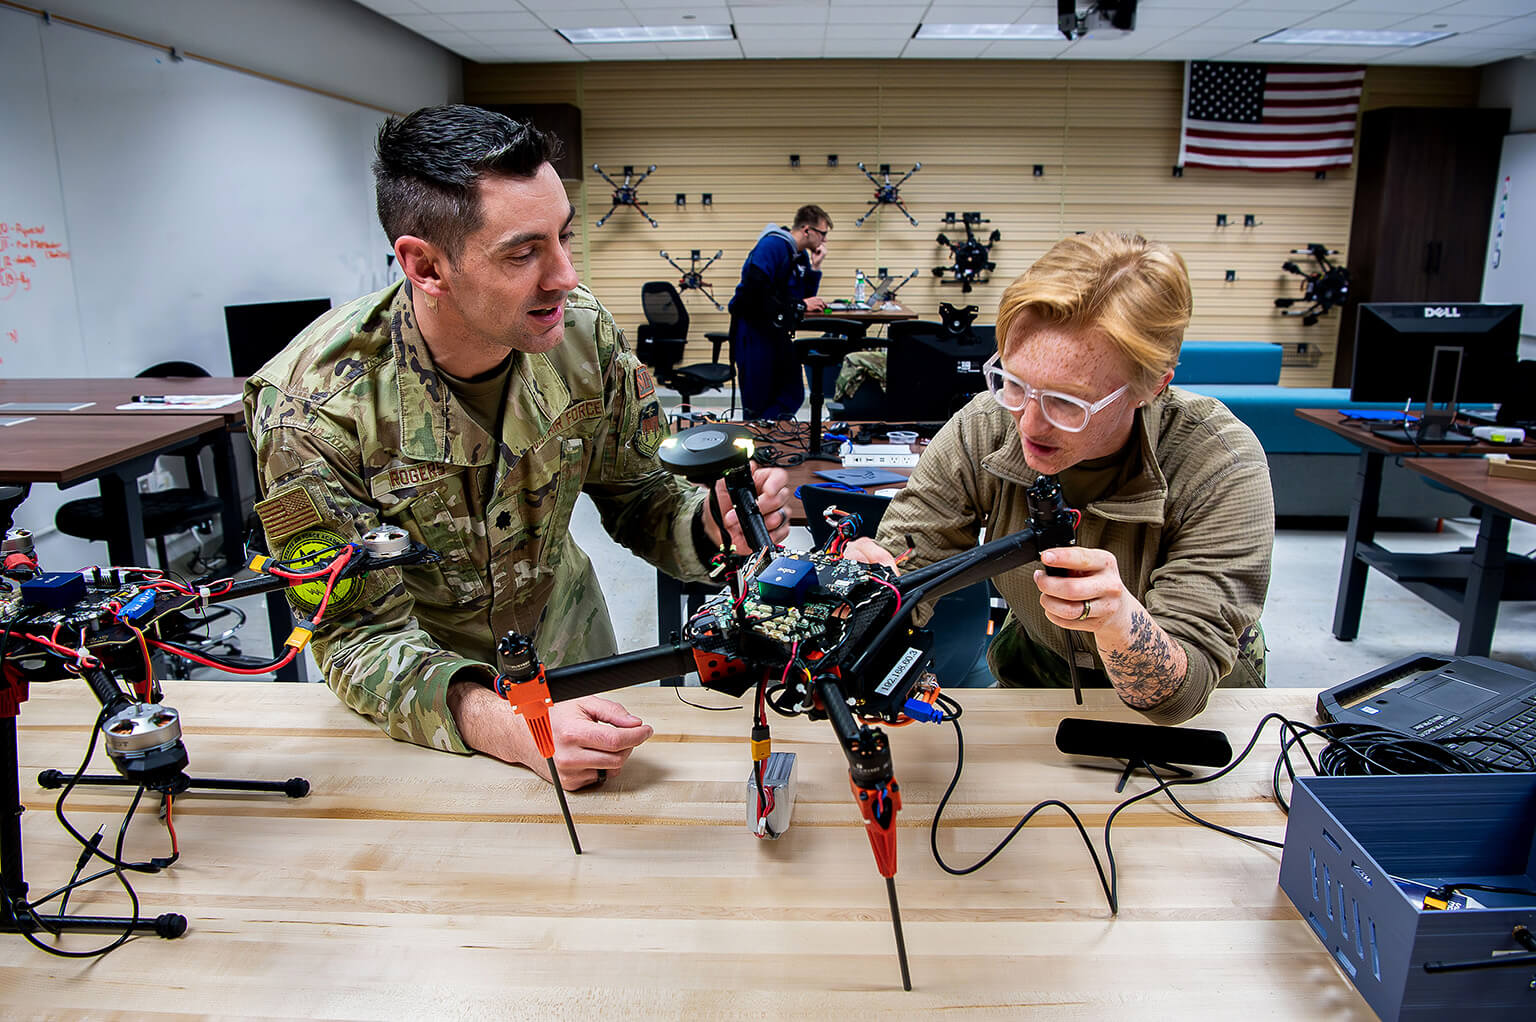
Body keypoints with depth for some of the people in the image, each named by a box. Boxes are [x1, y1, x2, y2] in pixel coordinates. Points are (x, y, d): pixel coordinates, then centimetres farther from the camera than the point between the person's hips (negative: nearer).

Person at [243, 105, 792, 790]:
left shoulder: (584, 331, -21)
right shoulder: (311, 406, -31)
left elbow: (636, 491, -9)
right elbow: (360, 634, -28)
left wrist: (710, 527, -32)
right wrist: (506, 726, -45)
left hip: (563, 631, 4)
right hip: (426, 664, -3)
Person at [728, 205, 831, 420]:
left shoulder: (802, 256, 12)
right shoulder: (772, 245, -16)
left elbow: (807, 297, 13)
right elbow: (756, 292, -27)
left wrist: (815, 267, 0)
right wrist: (798, 306, -20)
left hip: (778, 330, 9)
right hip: (753, 330, -9)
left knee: (791, 397, 7)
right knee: (757, 404, -2)